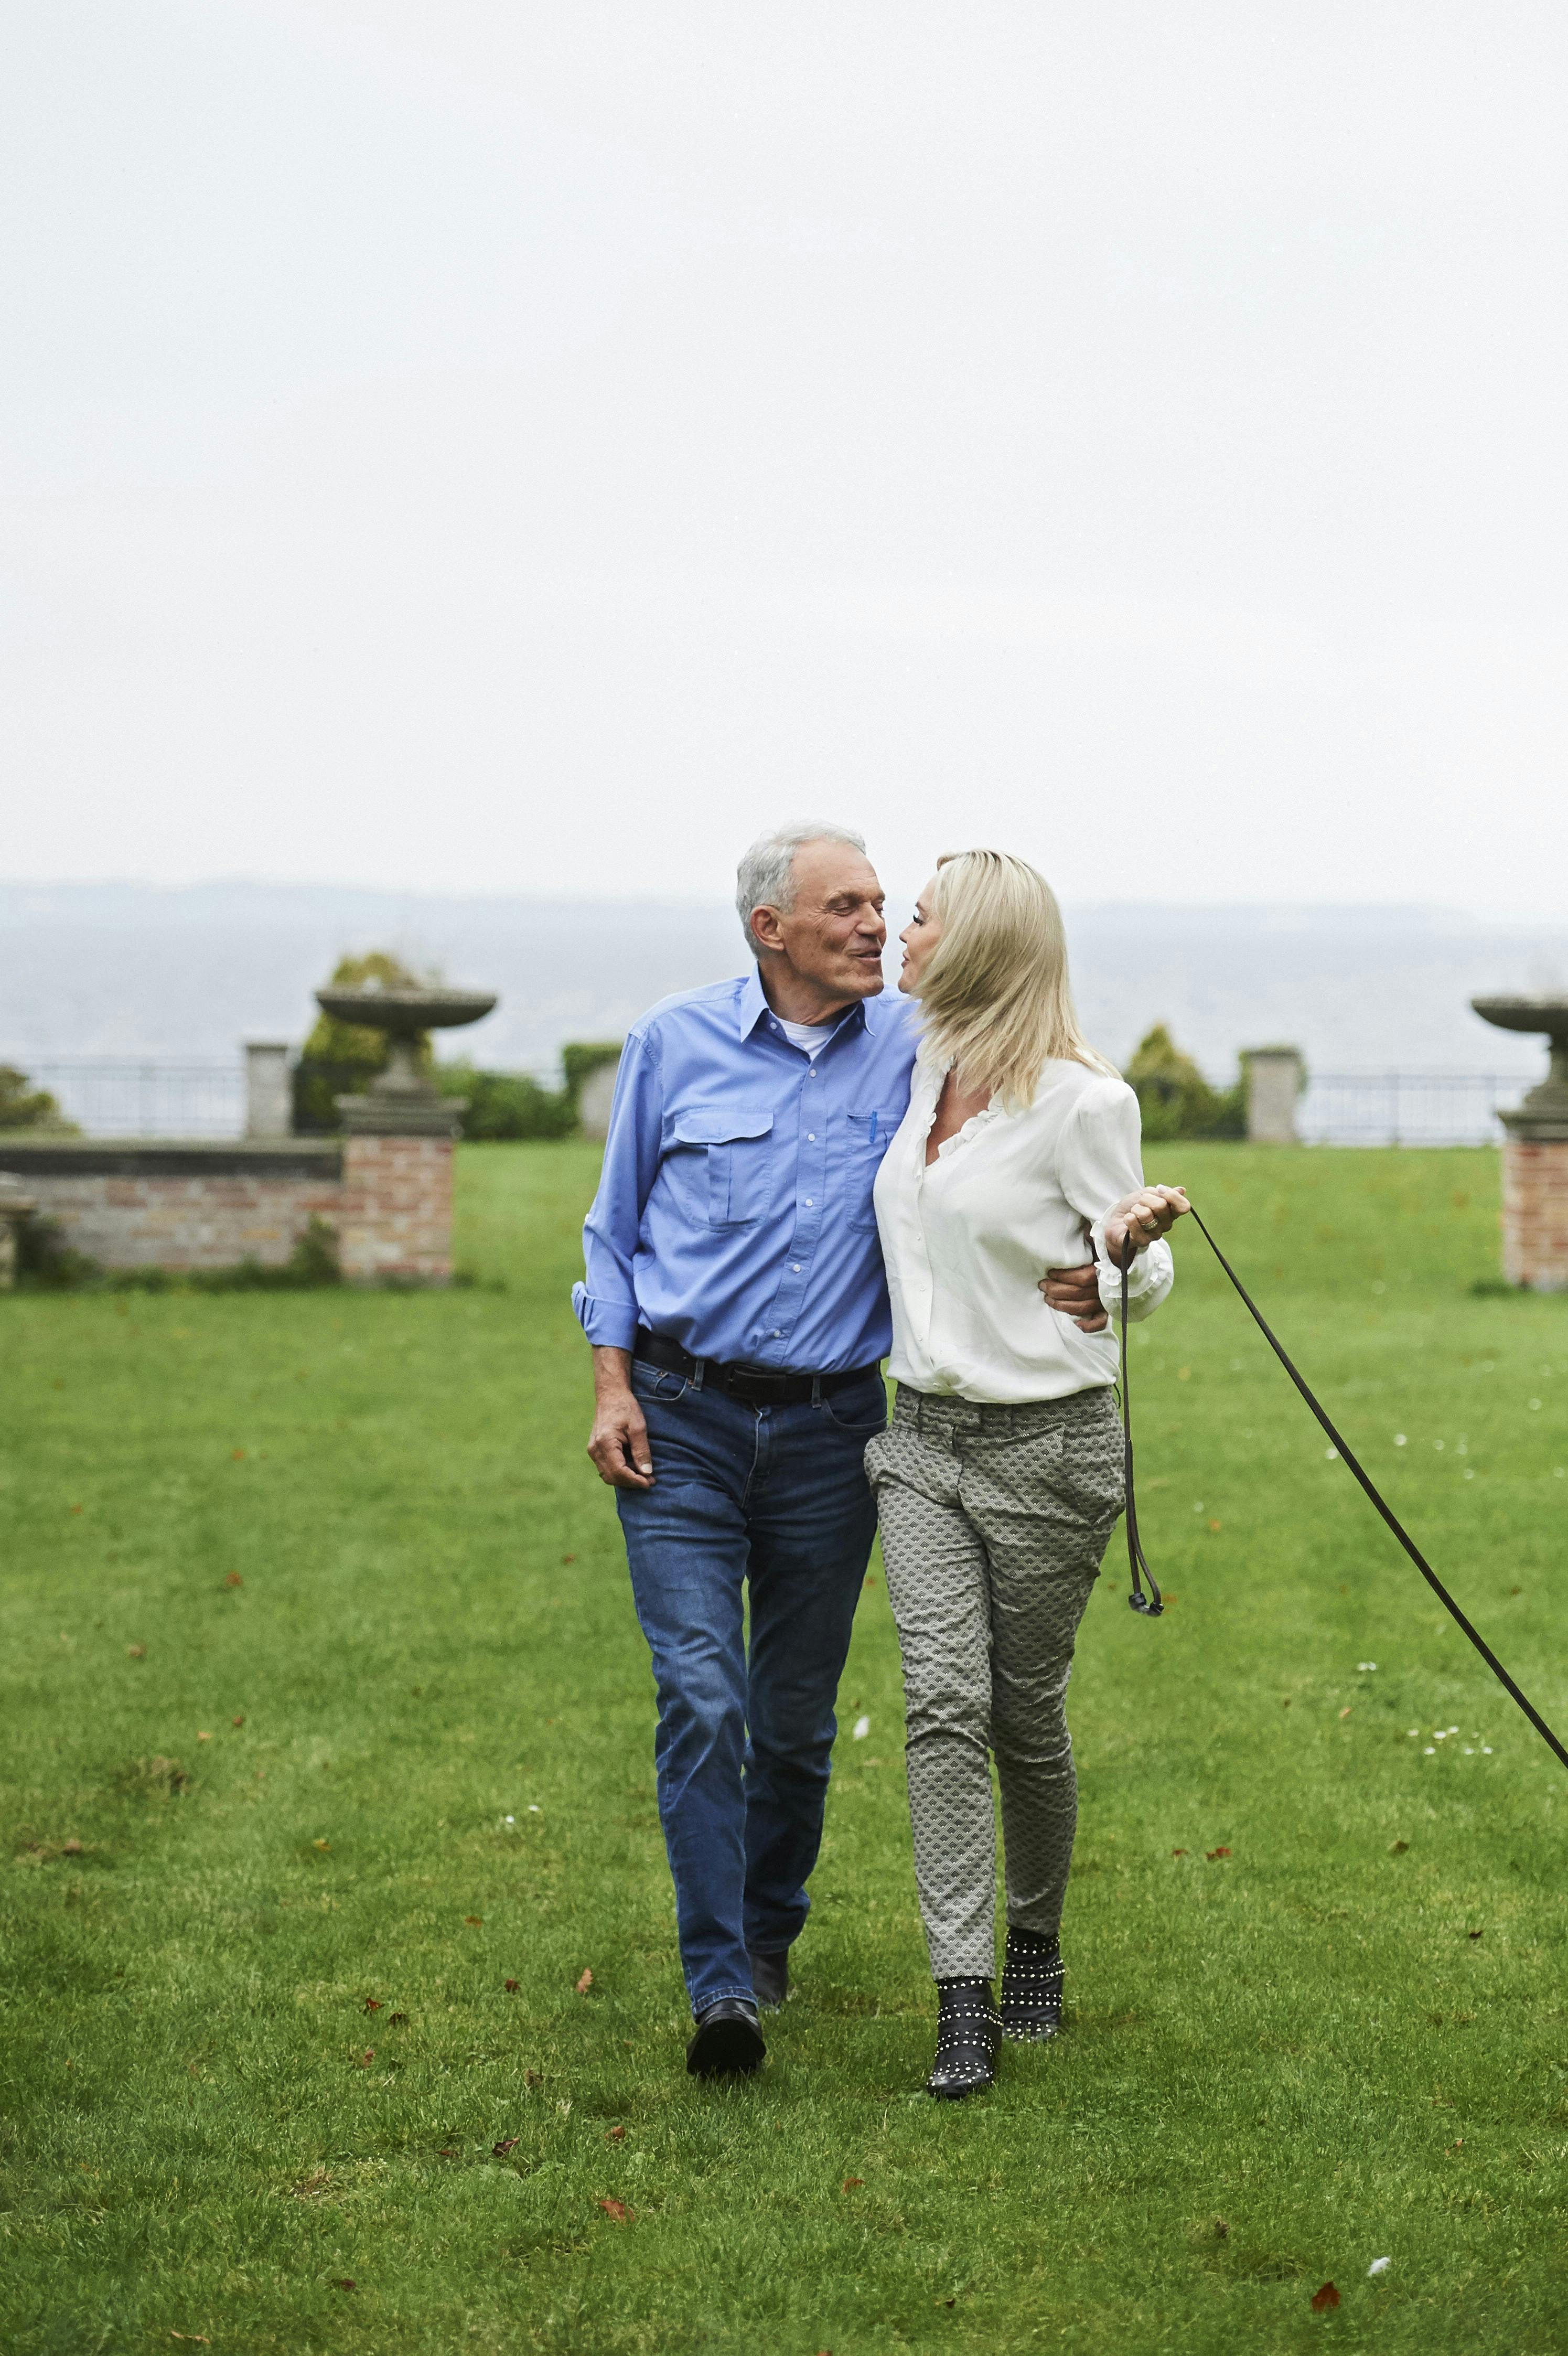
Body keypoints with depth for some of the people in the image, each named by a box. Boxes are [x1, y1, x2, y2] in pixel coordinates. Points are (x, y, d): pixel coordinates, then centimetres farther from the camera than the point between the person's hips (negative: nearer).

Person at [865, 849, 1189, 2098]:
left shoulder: (1082, 1102, -14)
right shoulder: (923, 1074, 7)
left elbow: (1142, 1286, -6)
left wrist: (1132, 1242, -28)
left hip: (1047, 1443, -5)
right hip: (924, 1433, 5)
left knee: (1026, 1715, 6)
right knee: (945, 1701, -8)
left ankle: (1036, 1944, 31)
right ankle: (964, 2003, -11)